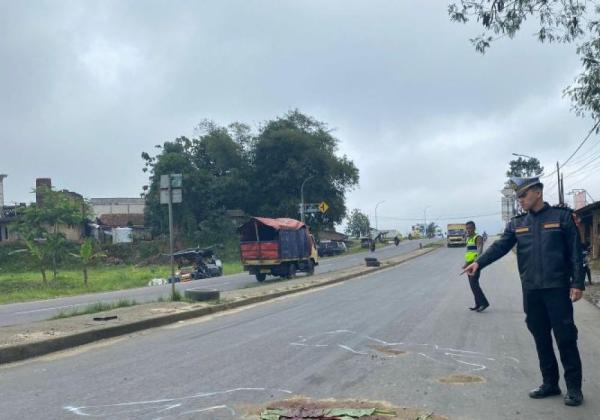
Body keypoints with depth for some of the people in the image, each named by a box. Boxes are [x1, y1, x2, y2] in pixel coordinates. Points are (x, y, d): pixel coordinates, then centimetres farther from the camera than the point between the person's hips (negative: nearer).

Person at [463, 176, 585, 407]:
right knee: (541, 338, 11)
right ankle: (550, 383, 23)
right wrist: (479, 262, -17)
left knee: (565, 337, 0)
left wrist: (577, 282, -9)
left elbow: (575, 251, -2)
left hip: (557, 287, -4)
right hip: (531, 290, 4)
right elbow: (500, 246, -2)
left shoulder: (562, 216, -1)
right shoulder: (516, 223, 10)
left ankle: (574, 387, 11)